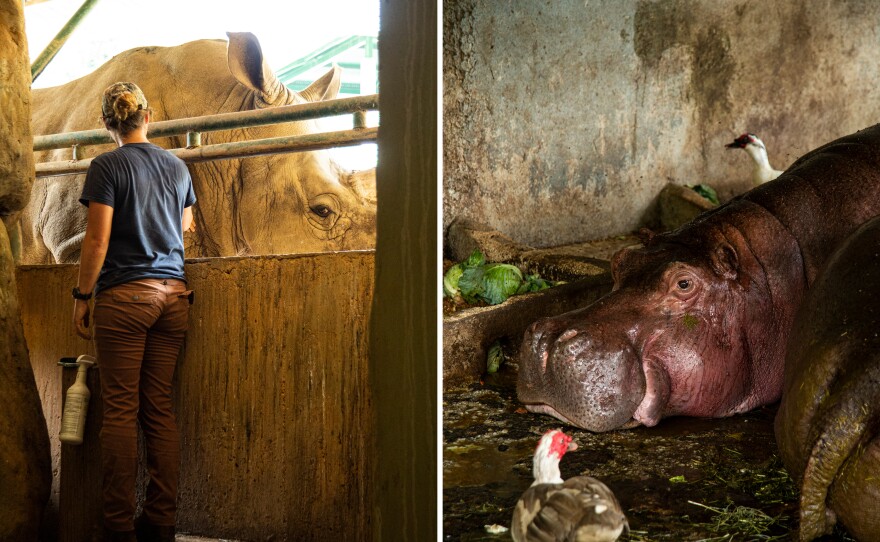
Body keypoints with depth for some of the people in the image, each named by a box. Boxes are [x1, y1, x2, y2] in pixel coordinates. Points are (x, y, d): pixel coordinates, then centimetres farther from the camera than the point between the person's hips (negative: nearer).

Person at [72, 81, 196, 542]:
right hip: (173, 293, 5)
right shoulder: (177, 167, 12)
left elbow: (98, 239, -8)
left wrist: (82, 296, -1)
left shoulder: (107, 167, -3)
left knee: (121, 409, -3)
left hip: (125, 295, -5)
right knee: (159, 408, 6)